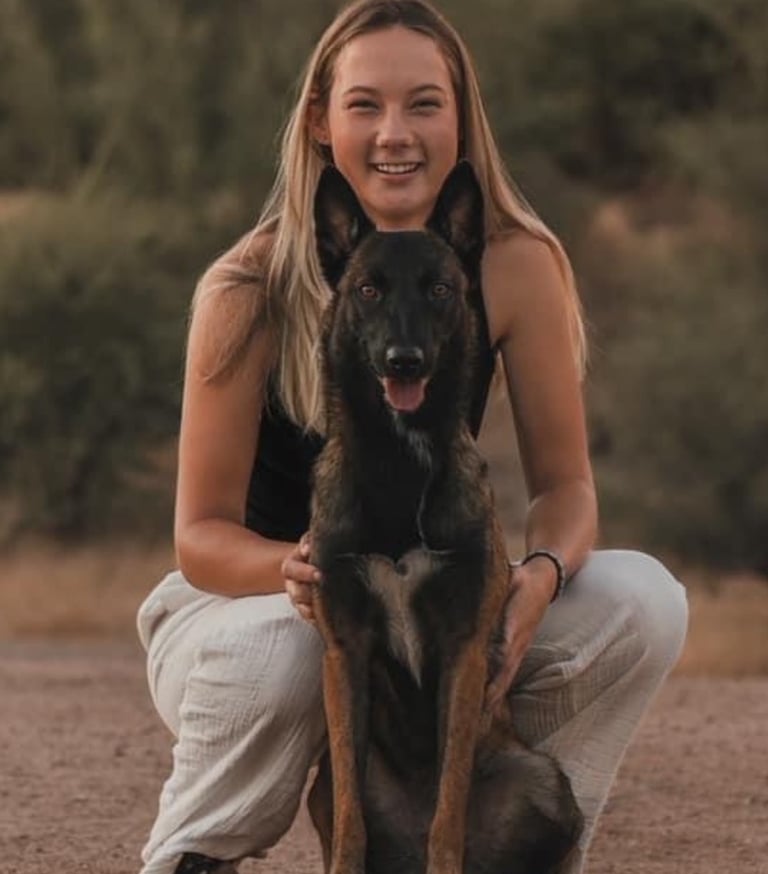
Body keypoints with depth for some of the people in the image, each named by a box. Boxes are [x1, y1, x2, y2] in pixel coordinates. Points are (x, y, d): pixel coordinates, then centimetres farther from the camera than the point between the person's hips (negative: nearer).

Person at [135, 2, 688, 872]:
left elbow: (564, 483, -7)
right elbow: (202, 534, -17)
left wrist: (540, 576, -31)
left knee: (643, 601, -21)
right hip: (249, 597, -3)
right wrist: (301, 569, -40)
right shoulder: (252, 291, -20)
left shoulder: (514, 268, -13)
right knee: (278, 652, -38)